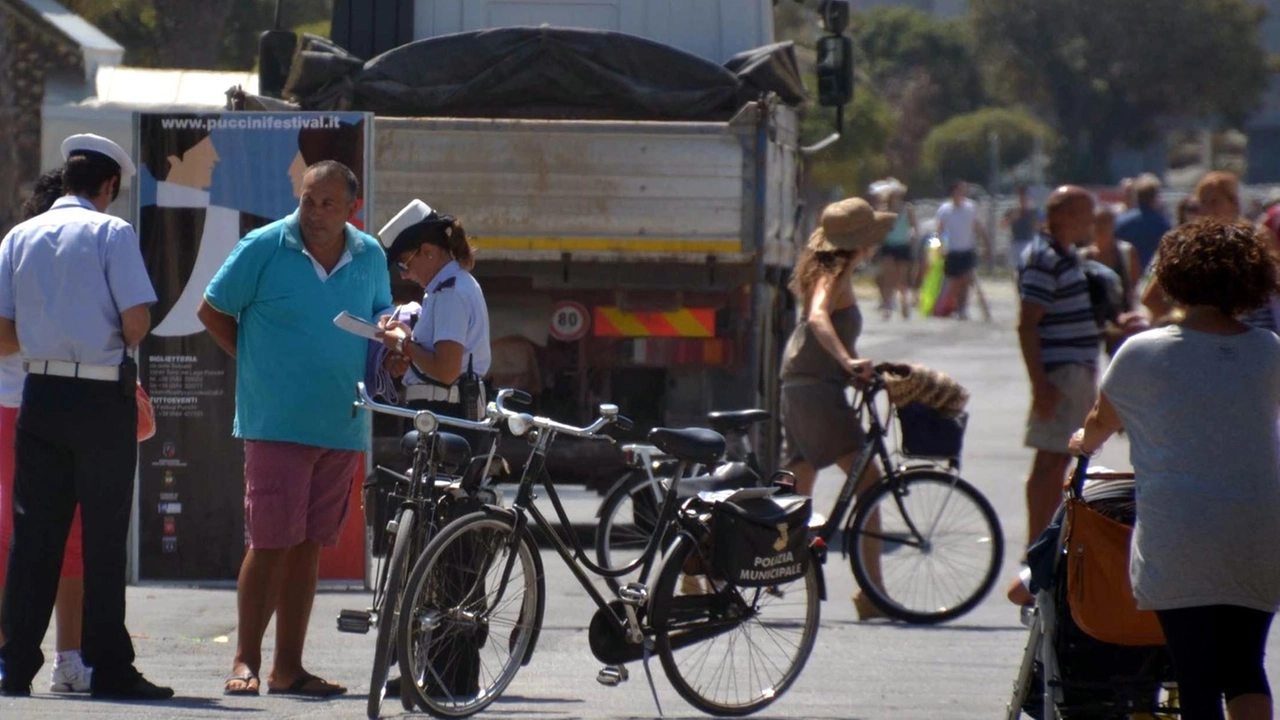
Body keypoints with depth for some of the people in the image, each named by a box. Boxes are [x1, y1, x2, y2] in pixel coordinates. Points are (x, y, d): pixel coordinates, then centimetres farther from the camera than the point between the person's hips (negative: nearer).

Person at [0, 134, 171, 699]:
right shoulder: (112, 233, -6)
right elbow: (137, 319, -13)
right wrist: (118, 347, 8)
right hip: (103, 398, -4)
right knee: (104, 536, 0)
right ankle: (109, 668, 0)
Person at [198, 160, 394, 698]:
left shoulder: (370, 258, 10)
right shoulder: (264, 248, -3)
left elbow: (382, 315, 25)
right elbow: (212, 311, 6)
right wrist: (256, 365, 1)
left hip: (342, 426, 4)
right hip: (277, 424, -4)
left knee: (309, 546, 7)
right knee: (271, 543, -9)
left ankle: (288, 667, 11)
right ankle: (246, 660, -1)